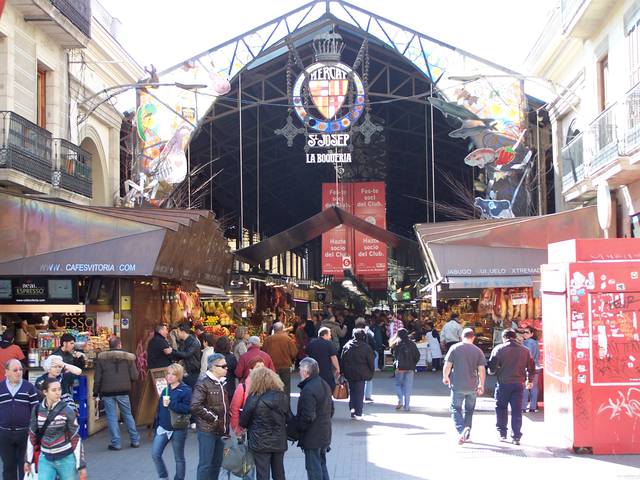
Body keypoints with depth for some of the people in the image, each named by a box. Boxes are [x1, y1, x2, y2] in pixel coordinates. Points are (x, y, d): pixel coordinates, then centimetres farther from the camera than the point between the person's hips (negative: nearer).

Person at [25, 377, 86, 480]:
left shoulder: (67, 411, -11)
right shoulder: (37, 409, -3)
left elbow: (76, 438, -8)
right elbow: (32, 436, 8)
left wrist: (81, 465, -9)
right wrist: (28, 460, 11)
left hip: (66, 459, -2)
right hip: (45, 459, 2)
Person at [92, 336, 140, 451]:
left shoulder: (101, 357, -2)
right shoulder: (128, 357, -2)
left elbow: (97, 377, -2)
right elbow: (134, 376, -4)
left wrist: (95, 392, 6)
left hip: (107, 391, -1)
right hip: (123, 391, 1)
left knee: (111, 416, 5)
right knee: (128, 414, 14)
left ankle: (116, 443, 3)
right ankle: (135, 440, 17)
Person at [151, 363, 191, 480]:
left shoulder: (185, 390, -10)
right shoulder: (165, 390, 10)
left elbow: (187, 408, -22)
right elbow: (159, 410, 14)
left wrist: (171, 404, -27)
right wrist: (156, 427, 15)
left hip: (178, 430, -6)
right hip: (163, 428, 6)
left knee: (179, 458, 7)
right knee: (155, 454, -1)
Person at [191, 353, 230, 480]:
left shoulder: (222, 382, 12)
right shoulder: (203, 383, -13)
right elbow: (195, 406, -22)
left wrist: (226, 427, 11)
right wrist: (213, 417, -15)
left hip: (220, 430, 8)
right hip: (207, 430, -8)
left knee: (217, 463, 14)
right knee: (205, 464, -3)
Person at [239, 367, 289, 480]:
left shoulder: (254, 398, -17)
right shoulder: (283, 397, -2)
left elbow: (243, 421, -7)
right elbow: (287, 418, 8)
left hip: (260, 442, -5)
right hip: (279, 441, 5)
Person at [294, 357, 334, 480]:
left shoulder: (308, 390, -23)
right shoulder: (325, 385, 8)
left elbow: (307, 417, -24)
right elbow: (331, 409, 16)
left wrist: (296, 428, -11)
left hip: (312, 438, -9)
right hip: (325, 435, 9)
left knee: (313, 468, 1)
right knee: (322, 465, 20)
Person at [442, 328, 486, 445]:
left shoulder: (454, 348, -4)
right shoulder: (478, 351, 0)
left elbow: (447, 365, -6)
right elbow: (482, 370, -1)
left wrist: (445, 377, 11)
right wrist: (481, 385, 9)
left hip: (457, 385, -2)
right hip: (472, 386, 2)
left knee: (455, 409, 4)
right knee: (469, 410, 17)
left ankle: (462, 430, -19)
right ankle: (466, 434, 20)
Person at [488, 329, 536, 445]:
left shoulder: (498, 349, -5)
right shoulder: (525, 350, 5)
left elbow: (492, 367, -9)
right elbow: (531, 368, 10)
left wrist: (494, 372, 14)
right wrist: (529, 380, 26)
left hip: (503, 383, -2)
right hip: (519, 383, 2)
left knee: (501, 408, 14)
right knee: (517, 410, 6)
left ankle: (502, 434, 15)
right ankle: (516, 437, 4)